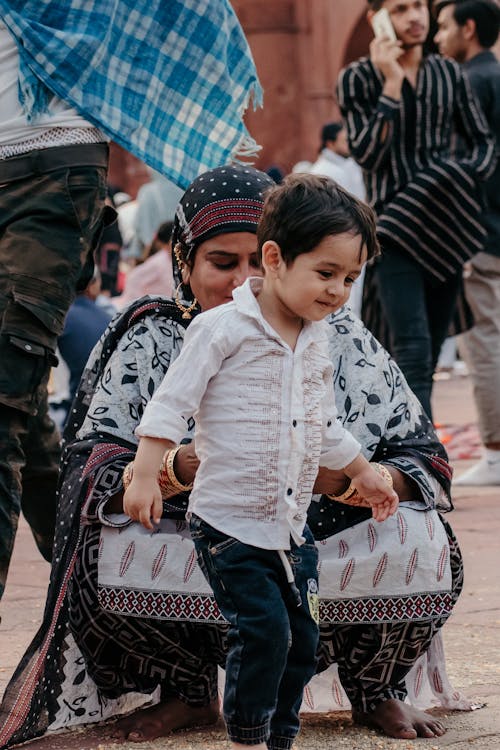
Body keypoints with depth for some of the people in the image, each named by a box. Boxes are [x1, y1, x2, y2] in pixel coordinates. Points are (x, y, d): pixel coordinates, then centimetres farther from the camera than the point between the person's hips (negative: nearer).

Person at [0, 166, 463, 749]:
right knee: (106, 548, -29)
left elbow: (426, 461, -5)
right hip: (195, 561, 0)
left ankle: (378, 691, 5)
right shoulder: (149, 342, -1)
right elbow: (88, 471, -12)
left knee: (421, 543, -28)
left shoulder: (341, 341, -1)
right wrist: (175, 471, -33)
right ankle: (187, 692, 3)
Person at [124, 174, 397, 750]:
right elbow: (171, 402, -12)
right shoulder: (225, 328, -12)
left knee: (300, 639, 8)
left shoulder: (317, 341, 10)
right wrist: (146, 472, -20)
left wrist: (363, 474, 34)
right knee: (264, 631, -15)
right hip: (228, 524, -7)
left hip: (290, 527, 7)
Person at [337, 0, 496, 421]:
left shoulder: (450, 75, 10)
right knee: (414, 349, -17)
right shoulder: (358, 80, -1)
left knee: (428, 354, 8)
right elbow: (367, 156, -10)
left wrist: (466, 176, -7)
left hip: (446, 229, 5)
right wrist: (391, 84, -14)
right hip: (396, 229, -5)